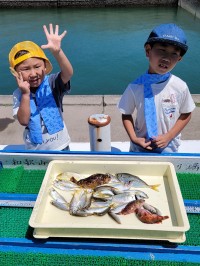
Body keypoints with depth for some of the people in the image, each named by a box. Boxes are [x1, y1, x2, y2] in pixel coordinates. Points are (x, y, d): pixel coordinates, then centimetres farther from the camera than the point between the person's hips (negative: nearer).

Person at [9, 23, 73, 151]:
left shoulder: (52, 83, -15)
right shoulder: (19, 94, -9)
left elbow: (68, 73, -35)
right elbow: (23, 121, -18)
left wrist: (57, 51, -52)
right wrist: (26, 94, -27)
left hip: (60, 145, -1)